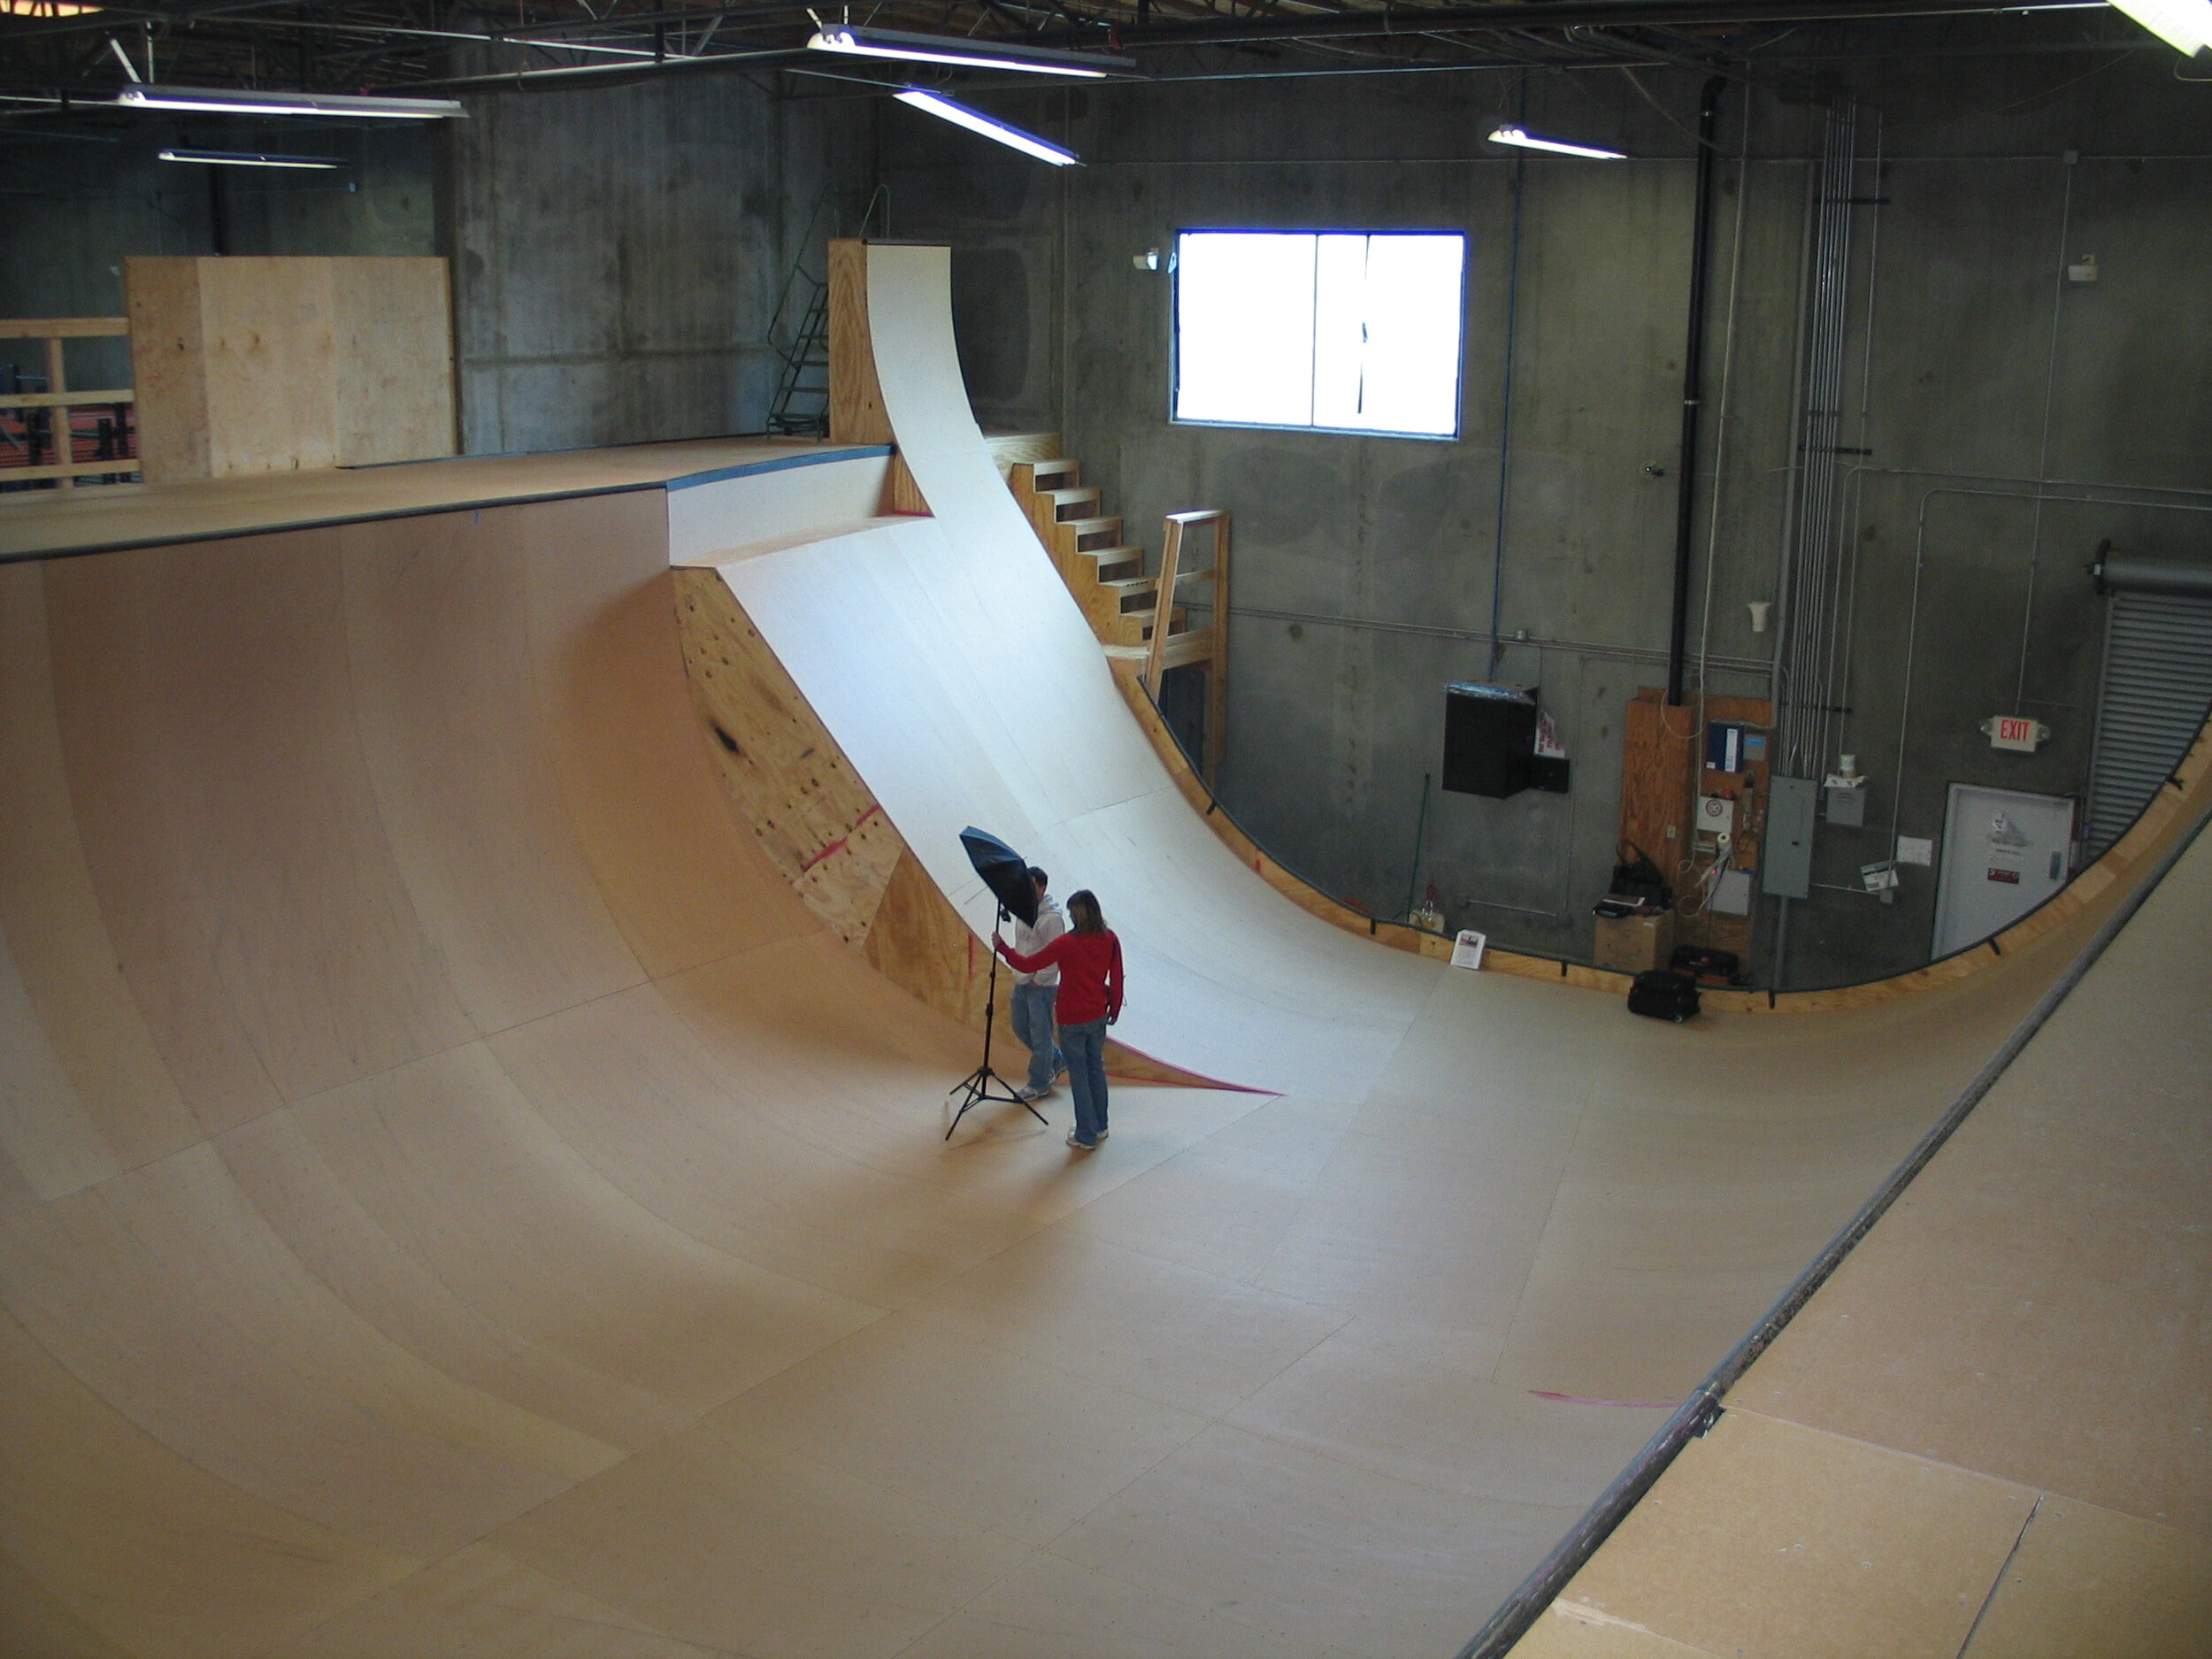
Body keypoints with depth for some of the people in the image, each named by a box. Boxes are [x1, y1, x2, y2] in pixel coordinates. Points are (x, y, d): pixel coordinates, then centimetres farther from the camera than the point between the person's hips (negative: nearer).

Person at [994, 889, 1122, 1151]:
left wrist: (1003, 948, -2)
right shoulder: (1110, 940, -6)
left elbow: (1028, 965, -16)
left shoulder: (1067, 943, -21)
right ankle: (1100, 1127, 31)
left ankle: (1086, 1136, 14)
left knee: (1079, 1075, 6)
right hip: (1098, 1016, 5)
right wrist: (1114, 1009, 16)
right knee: (1096, 1069, 19)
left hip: (1072, 1021, -5)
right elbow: (1116, 978, 2)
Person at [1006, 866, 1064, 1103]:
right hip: (1021, 982, 9)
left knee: (1040, 1036, 1)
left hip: (1041, 986, -9)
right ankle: (1057, 1060, 37)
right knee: (1021, 1029, 19)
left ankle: (1039, 1085, 14)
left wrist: (1038, 979, -16)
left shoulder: (1052, 917, -20)